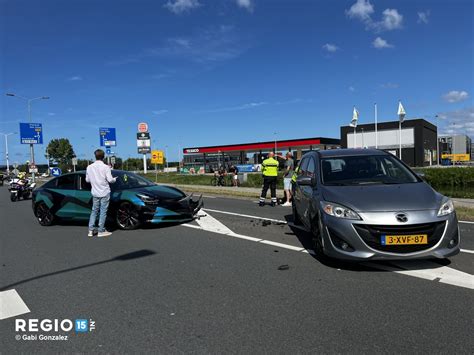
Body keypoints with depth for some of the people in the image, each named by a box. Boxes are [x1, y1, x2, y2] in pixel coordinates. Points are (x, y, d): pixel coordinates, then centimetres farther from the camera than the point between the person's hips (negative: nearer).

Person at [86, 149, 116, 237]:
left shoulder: (89, 167, 2)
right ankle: (101, 231, 5)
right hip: (104, 192, -4)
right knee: (103, 211, 1)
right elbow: (110, 180, -15)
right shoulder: (105, 167, -12)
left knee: (94, 211, 14)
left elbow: (87, 180, 10)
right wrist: (115, 179, 6)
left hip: (95, 193, 5)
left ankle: (91, 230, 13)